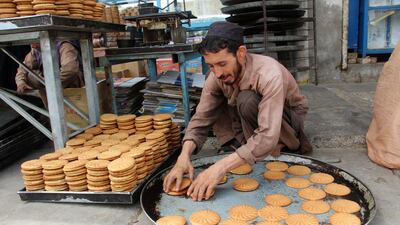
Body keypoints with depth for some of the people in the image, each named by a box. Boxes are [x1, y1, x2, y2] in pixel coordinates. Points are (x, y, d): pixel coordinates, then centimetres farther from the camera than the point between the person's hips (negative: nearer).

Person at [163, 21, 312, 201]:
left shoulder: (269, 74, -37)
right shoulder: (217, 76, -20)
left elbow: (268, 137, -44)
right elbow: (200, 120, -18)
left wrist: (221, 167, -50)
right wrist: (184, 156, -36)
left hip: (288, 117, -5)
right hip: (255, 118, 5)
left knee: (247, 101, -35)